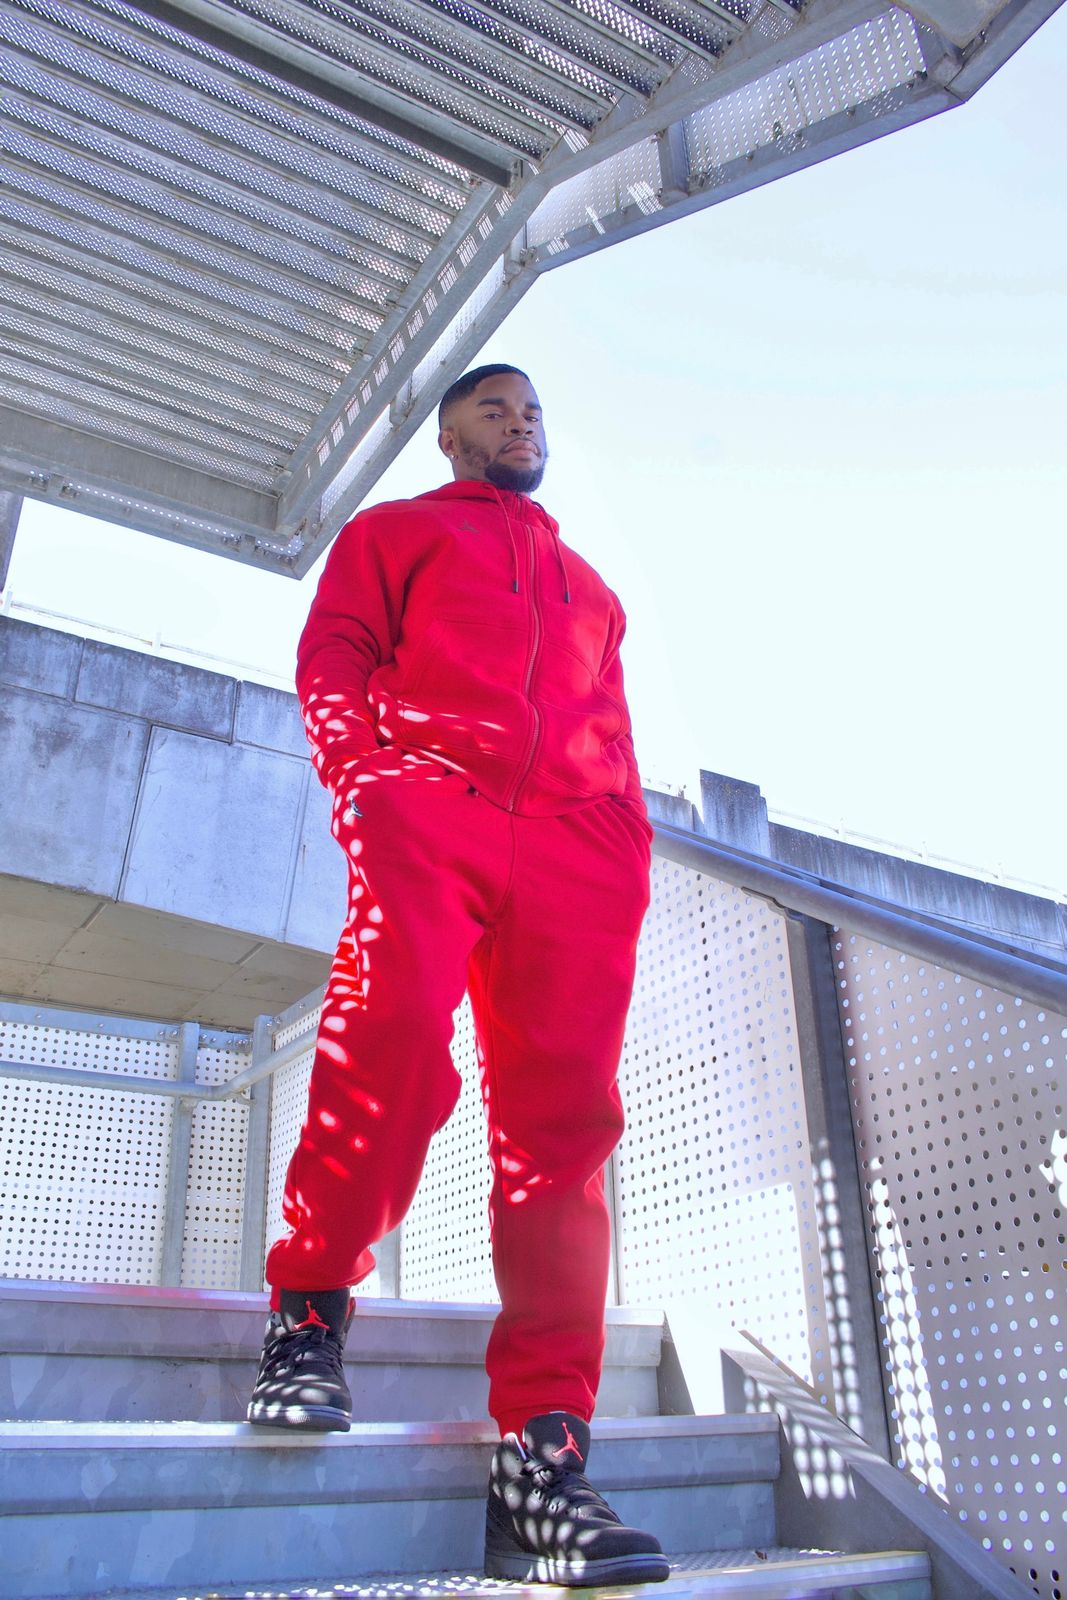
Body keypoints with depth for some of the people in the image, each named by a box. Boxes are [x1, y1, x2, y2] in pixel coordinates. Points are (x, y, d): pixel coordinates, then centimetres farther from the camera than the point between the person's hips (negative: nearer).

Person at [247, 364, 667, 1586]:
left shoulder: (587, 584, 38)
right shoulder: (393, 530, 27)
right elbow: (332, 653, 12)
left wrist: (631, 840, 10)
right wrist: (358, 769, -8)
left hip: (577, 847, 4)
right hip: (425, 807, -3)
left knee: (562, 1120, -10)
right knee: (393, 1038, -26)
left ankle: (544, 1448, -9)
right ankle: (308, 1313, -2)